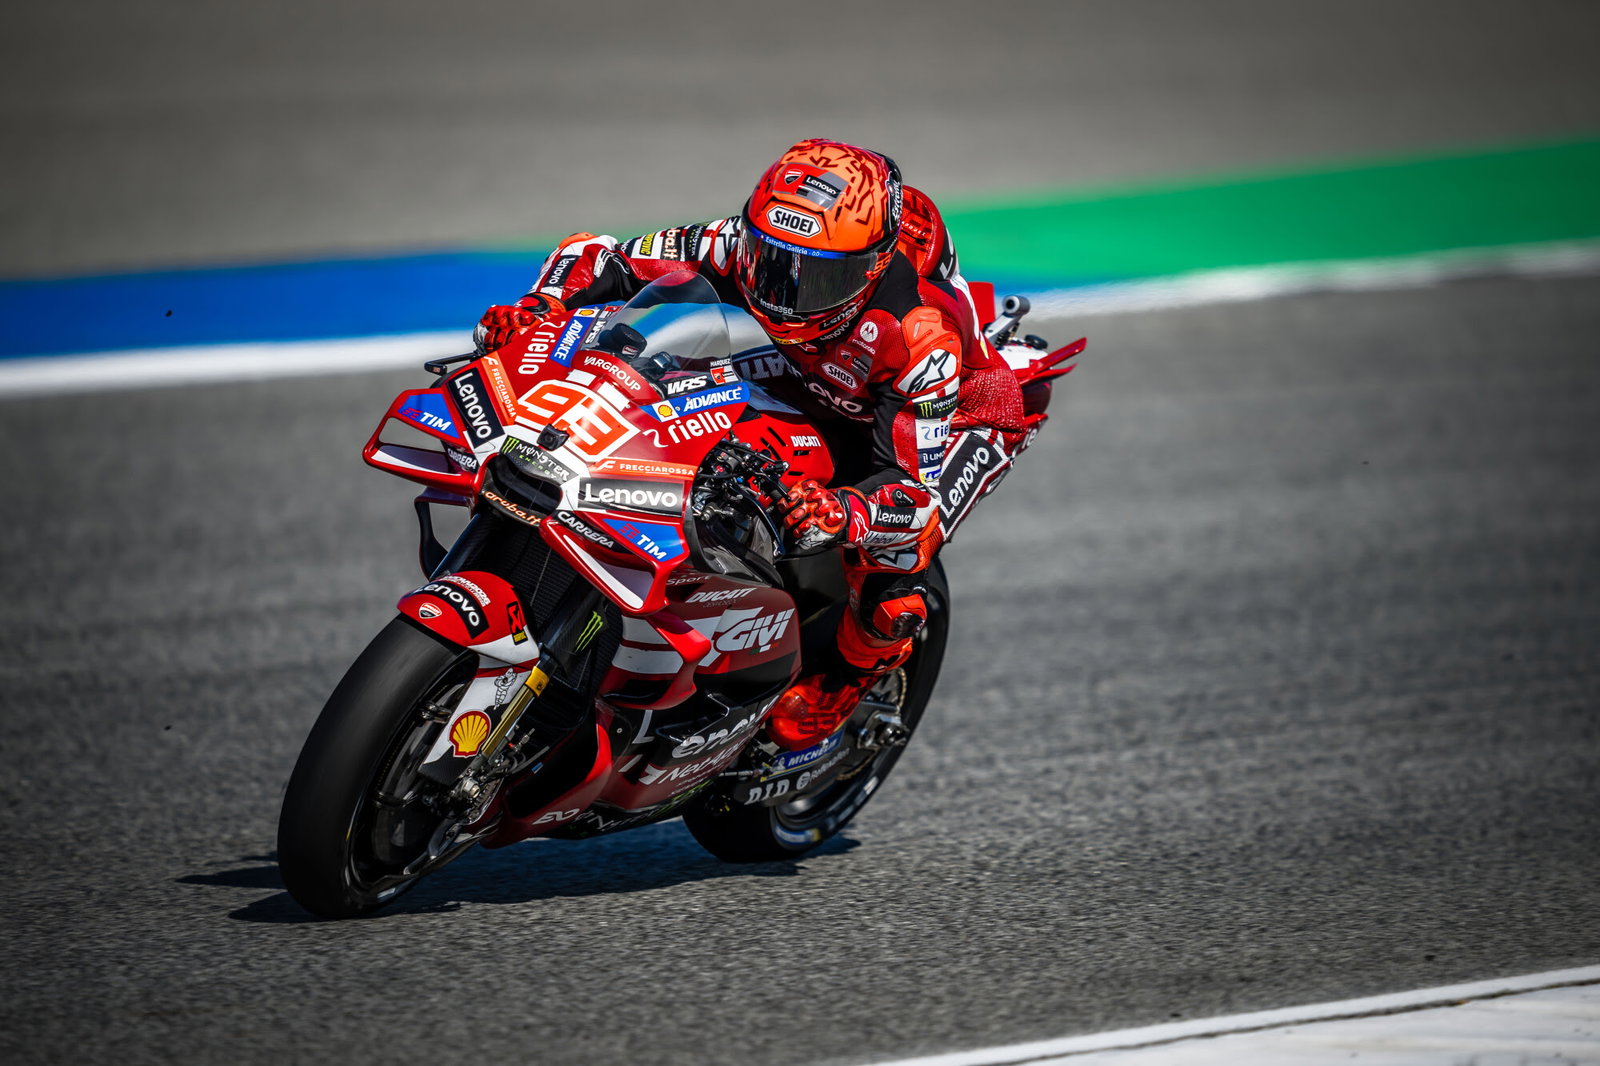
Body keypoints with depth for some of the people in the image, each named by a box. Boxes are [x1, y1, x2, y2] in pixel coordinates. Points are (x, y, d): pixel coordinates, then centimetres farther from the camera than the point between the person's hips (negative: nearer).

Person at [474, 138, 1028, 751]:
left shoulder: (921, 337, -43)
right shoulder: (742, 247, -30)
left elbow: (916, 493, -43)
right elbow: (599, 257, -20)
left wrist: (844, 514, -65)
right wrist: (540, 306, -41)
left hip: (956, 409, -5)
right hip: (802, 387, 5)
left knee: (889, 600, -25)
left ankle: (838, 686, 10)